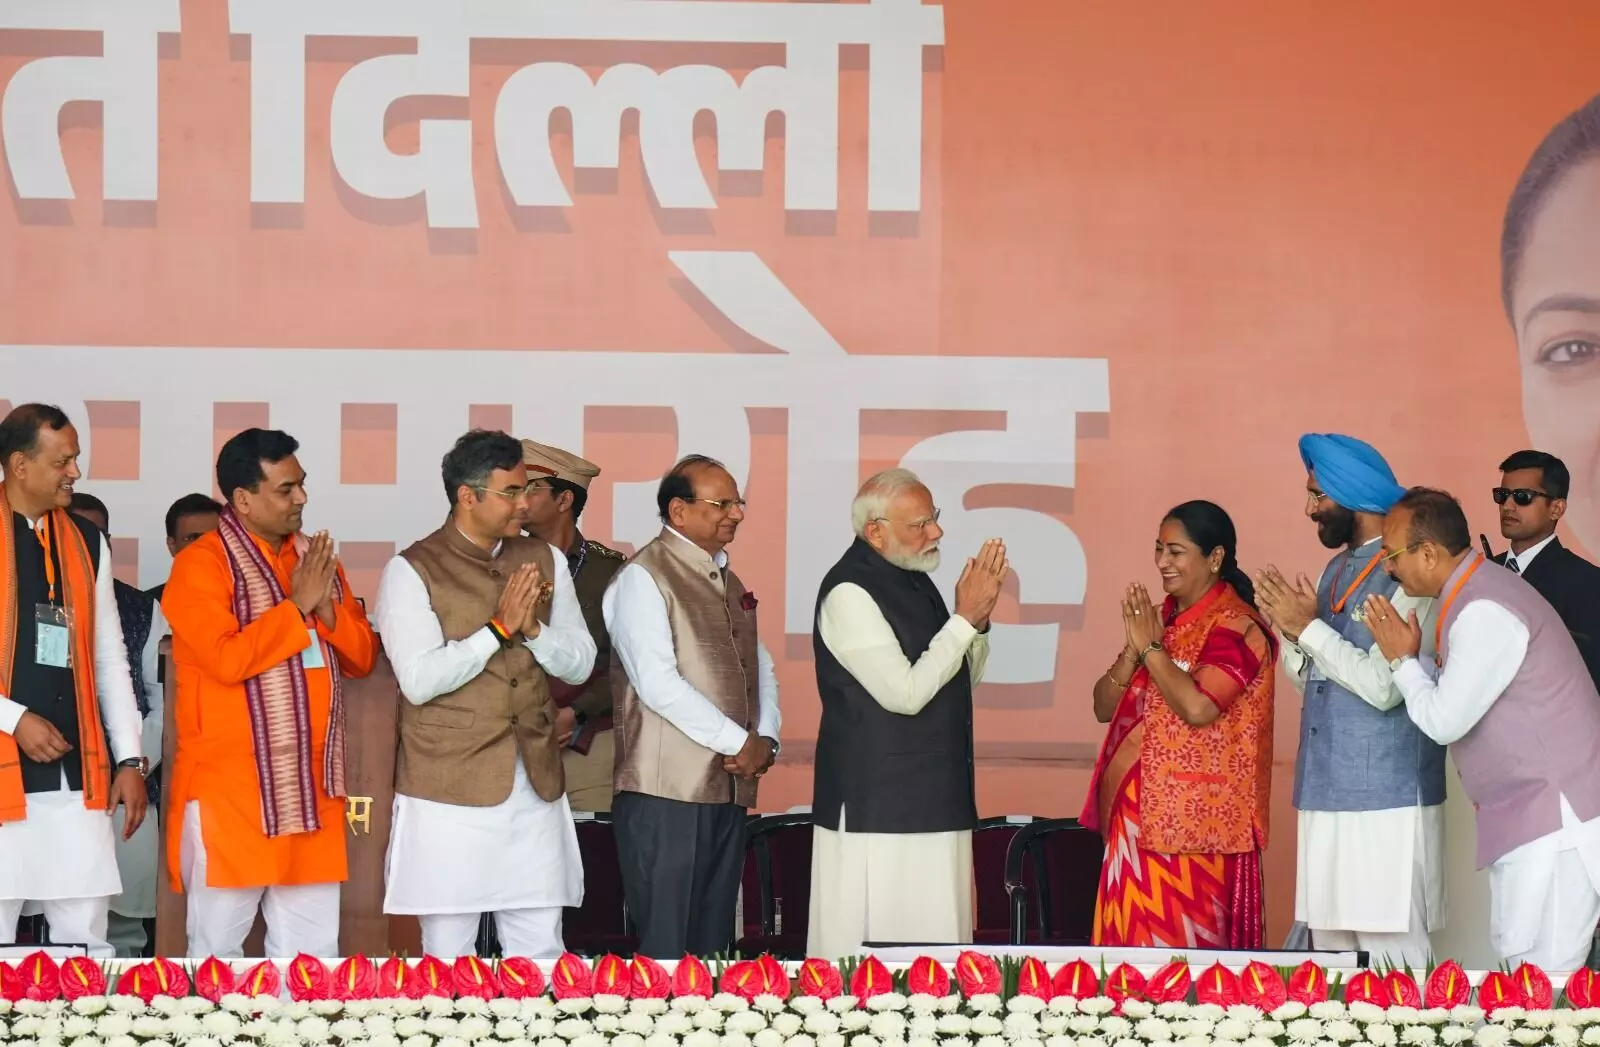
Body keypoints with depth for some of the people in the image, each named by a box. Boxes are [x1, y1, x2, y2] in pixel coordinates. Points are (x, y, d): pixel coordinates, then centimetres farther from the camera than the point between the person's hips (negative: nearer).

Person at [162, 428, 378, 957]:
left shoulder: (314, 556, 14)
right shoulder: (201, 564, -8)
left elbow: (363, 656, 13)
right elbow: (226, 658, -20)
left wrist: (327, 607, -5)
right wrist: (297, 606, -13)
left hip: (310, 785, 6)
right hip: (230, 788, -6)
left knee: (312, 953, 7)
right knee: (218, 954, -2)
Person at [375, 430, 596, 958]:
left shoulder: (543, 560, 10)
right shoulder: (412, 572, -5)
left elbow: (580, 662, 8)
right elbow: (419, 680, -15)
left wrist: (533, 628, -11)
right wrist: (499, 627, -16)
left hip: (536, 788, 4)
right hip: (450, 791, -4)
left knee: (541, 952, 5)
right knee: (448, 956, 2)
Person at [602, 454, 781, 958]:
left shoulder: (729, 583, 18)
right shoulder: (642, 578, -8)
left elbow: (761, 668, 19)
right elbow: (658, 682, -17)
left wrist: (766, 740, -1)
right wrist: (739, 743, -13)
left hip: (729, 788, 8)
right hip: (666, 792, -8)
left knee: (712, 946, 9)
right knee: (665, 950, -7)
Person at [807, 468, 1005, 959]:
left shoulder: (914, 582, 12)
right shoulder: (849, 593, -14)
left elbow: (961, 681, 19)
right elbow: (905, 693, -20)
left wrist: (977, 621, 1)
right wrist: (965, 619, -16)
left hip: (935, 803, 9)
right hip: (873, 807, -9)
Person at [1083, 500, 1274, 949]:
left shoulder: (1236, 626, -9)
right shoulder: (1160, 620, 14)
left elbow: (1198, 707, -23)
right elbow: (1104, 707, 11)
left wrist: (1152, 647, -12)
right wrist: (1133, 649, -5)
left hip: (1194, 823, -8)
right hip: (1137, 814, 8)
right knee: (1134, 945, 7)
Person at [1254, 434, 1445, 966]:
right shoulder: (1336, 569, 16)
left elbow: (1384, 686, -20)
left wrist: (1310, 627, -12)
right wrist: (1289, 631, 1)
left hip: (1386, 803, -8)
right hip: (1328, 794, 8)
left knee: (1390, 958, -8)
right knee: (1330, 951, 8)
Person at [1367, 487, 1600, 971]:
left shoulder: (1484, 613, -19)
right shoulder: (1470, 596, 13)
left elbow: (1444, 721, -18)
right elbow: (1449, 700, 17)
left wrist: (1403, 659, -4)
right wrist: (1411, 656, 5)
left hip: (1555, 818, -11)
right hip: (1528, 817, 11)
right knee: (1520, 968, 11)